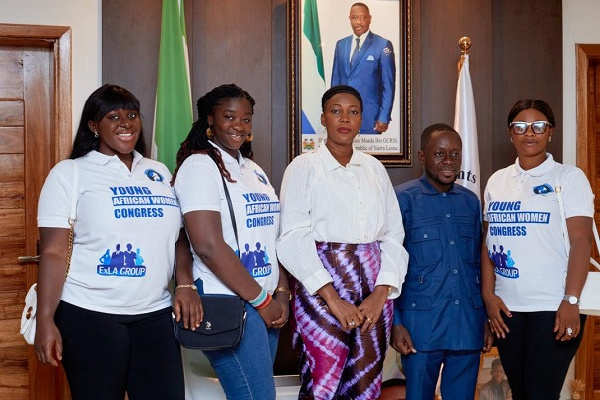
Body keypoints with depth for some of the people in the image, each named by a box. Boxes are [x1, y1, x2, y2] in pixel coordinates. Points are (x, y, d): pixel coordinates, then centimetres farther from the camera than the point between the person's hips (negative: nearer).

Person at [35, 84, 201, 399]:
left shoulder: (160, 172, 13)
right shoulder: (69, 173, -1)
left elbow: (177, 236, 17)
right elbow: (53, 252, -6)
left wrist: (185, 285, 0)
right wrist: (45, 321, -13)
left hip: (156, 314, 4)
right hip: (89, 316, -4)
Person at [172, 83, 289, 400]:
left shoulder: (254, 170, 15)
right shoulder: (199, 165, -9)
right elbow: (209, 246, -18)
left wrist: (281, 294, 4)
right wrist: (262, 300, -13)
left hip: (265, 304, 8)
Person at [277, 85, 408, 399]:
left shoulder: (374, 169, 12)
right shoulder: (304, 167, 0)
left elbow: (394, 235, 8)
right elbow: (293, 240, -8)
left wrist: (381, 293, -6)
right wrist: (333, 298, -14)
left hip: (375, 291, 4)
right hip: (323, 288, -4)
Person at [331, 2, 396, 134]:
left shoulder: (383, 45, -4)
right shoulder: (341, 44, 11)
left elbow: (388, 85, -6)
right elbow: (335, 79, 15)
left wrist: (384, 117, -10)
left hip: (369, 115, -4)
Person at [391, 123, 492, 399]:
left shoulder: (470, 201, 11)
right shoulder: (403, 199, -4)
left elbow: (478, 263, 16)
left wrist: (486, 320, 14)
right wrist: (395, 323, -9)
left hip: (468, 325, 4)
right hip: (421, 324, -4)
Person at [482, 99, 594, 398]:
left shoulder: (569, 177, -2)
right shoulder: (497, 181, 10)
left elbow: (581, 241, -8)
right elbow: (488, 241, 11)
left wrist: (571, 301, -16)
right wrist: (488, 295, 3)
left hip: (553, 307, -4)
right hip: (506, 307, 4)